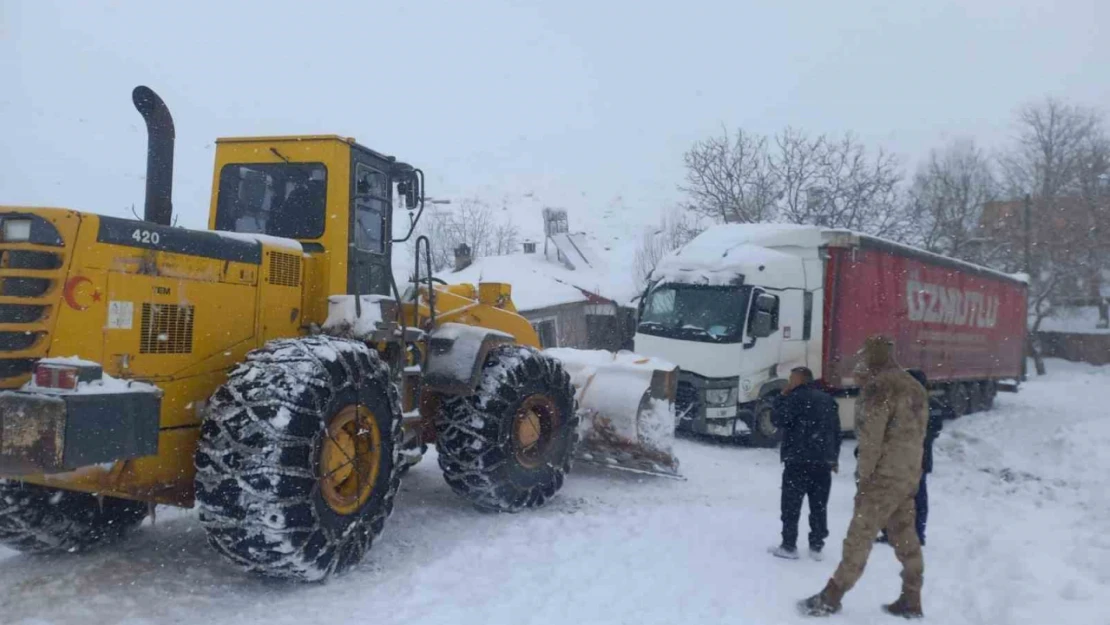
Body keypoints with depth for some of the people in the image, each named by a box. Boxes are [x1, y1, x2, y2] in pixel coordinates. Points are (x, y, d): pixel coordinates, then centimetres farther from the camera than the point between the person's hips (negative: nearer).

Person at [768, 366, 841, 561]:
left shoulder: (796, 397, -8)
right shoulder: (828, 400, 15)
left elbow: (778, 420, -12)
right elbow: (836, 431, 16)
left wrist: (782, 398, 0)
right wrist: (834, 458, 21)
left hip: (799, 460, -6)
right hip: (823, 461, 6)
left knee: (791, 505, 1)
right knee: (819, 506, 10)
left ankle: (789, 546, 3)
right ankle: (816, 547, 11)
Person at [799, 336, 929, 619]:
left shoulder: (879, 387, -14)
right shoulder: (915, 387, 13)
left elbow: (871, 438, -17)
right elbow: (917, 435, 14)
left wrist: (863, 474, -9)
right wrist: (908, 470, 16)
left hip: (884, 477, -8)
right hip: (909, 477, 8)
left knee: (859, 537, -4)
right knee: (906, 539, 14)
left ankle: (830, 598, 2)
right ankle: (911, 600, 20)